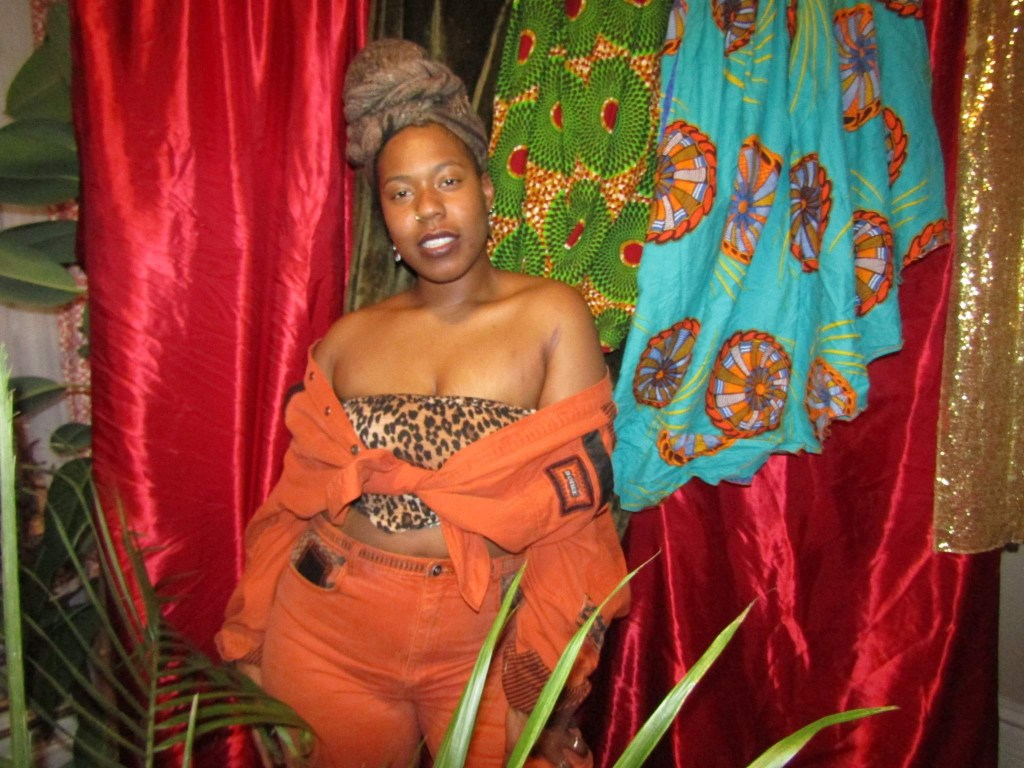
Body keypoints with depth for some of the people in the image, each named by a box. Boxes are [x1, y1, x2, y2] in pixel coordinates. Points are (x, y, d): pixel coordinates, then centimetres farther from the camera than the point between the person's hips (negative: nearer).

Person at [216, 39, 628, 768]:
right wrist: (255, 658, 6)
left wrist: (533, 690, -13)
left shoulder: (553, 317, -9)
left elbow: (576, 504, -12)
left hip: (485, 644, -2)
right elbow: (292, 505, 5)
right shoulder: (348, 339, 1)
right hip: (328, 636, 3)